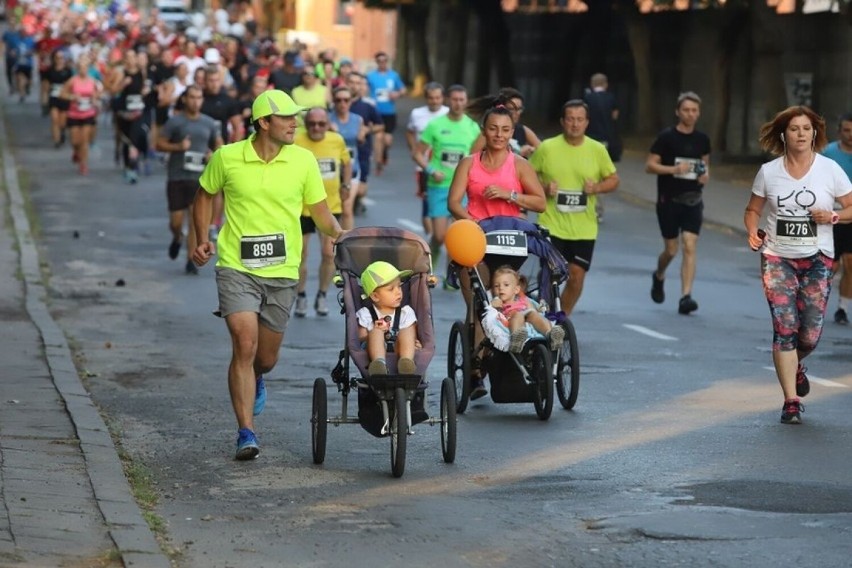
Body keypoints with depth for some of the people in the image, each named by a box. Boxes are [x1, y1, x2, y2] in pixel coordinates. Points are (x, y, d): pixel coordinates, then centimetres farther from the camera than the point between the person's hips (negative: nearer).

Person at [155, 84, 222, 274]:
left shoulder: (209, 123, 7)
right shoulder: (175, 122, -2)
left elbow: (219, 145, 19)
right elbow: (159, 144, -2)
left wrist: (213, 155, -3)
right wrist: (178, 146, -18)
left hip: (200, 178, 1)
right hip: (177, 177, -1)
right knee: (175, 221, 1)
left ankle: (191, 260, 0)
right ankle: (177, 238, 37)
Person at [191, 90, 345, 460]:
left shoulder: (303, 160, -1)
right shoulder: (227, 158, -4)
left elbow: (320, 211, 5)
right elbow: (204, 195, 13)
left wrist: (340, 235, -14)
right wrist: (202, 239, 2)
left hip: (282, 272, 2)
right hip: (237, 267, -2)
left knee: (267, 358, 13)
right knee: (244, 346, -16)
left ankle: (254, 382, 51)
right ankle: (246, 433, -12)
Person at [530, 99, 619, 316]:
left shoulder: (597, 150, 1)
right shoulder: (547, 148, -3)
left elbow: (614, 180, 9)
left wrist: (597, 187, -11)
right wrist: (543, 188, -13)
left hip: (584, 228, 2)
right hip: (552, 225, -2)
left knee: (576, 277, 4)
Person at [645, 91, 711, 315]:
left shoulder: (702, 139, 6)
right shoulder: (666, 137, -7)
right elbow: (650, 165, -8)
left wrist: (706, 174, 0)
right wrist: (674, 169, -23)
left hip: (693, 201, 3)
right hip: (669, 201, -3)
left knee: (690, 247, -10)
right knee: (671, 250, 6)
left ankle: (685, 297, -14)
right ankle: (659, 277, 39)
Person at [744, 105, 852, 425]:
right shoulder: (769, 172, 1)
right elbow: (753, 210, 13)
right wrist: (753, 231, -7)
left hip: (817, 260, 0)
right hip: (778, 258, 0)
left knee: (810, 334, 1)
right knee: (784, 328, -10)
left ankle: (795, 366, 38)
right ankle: (791, 401, -3)